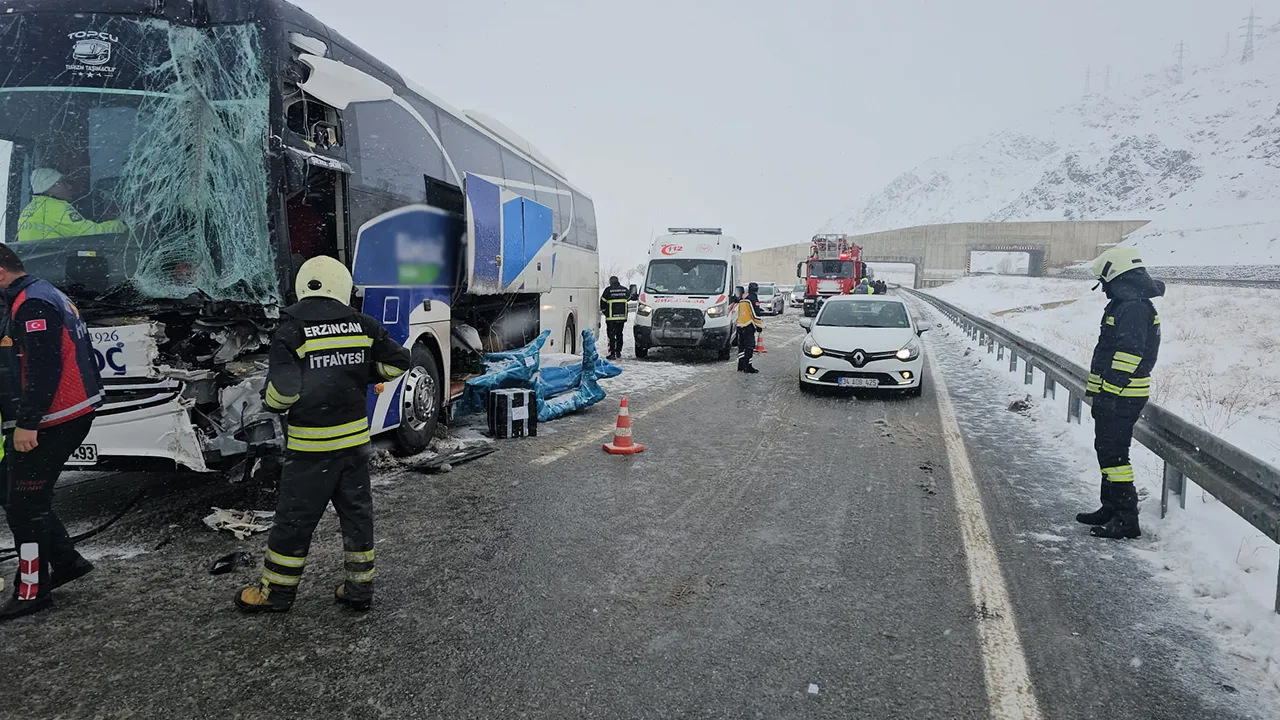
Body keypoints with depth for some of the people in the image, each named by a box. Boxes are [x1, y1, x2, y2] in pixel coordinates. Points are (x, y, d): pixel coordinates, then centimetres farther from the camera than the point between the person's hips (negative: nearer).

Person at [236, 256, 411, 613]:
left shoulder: (291, 332, -13)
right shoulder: (363, 326, -1)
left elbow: (282, 391, -19)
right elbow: (398, 362, 5)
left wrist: (271, 400, 3)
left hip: (309, 443, -4)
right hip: (355, 438, 4)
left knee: (295, 517, 9)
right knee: (357, 511, 14)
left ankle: (276, 591, 23)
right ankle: (360, 587, 22)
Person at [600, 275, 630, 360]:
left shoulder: (608, 290, -9)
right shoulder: (625, 290, 5)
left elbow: (602, 302, -3)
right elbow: (628, 298, 22)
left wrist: (603, 310, 14)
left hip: (611, 317, -5)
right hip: (622, 316, 5)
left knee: (611, 335, -1)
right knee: (619, 334, 18)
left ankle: (612, 353, -6)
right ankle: (618, 352, 23)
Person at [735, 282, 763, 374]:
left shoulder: (742, 298, 19)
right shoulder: (753, 298, -7)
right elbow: (756, 314, -13)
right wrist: (759, 326, -6)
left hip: (740, 324, 8)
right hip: (748, 326, -8)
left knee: (741, 346, 12)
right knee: (750, 346, -7)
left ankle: (741, 366, 15)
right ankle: (747, 366, -10)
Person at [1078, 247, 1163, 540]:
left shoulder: (1133, 307, -17)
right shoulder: (1129, 304, 17)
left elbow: (1128, 355, -24)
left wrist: (1109, 393, -23)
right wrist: (1100, 391, 23)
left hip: (1120, 397, -11)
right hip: (1117, 395, 11)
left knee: (1113, 453, -7)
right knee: (1107, 450, 17)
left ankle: (1126, 519, -2)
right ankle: (1111, 509, 28)